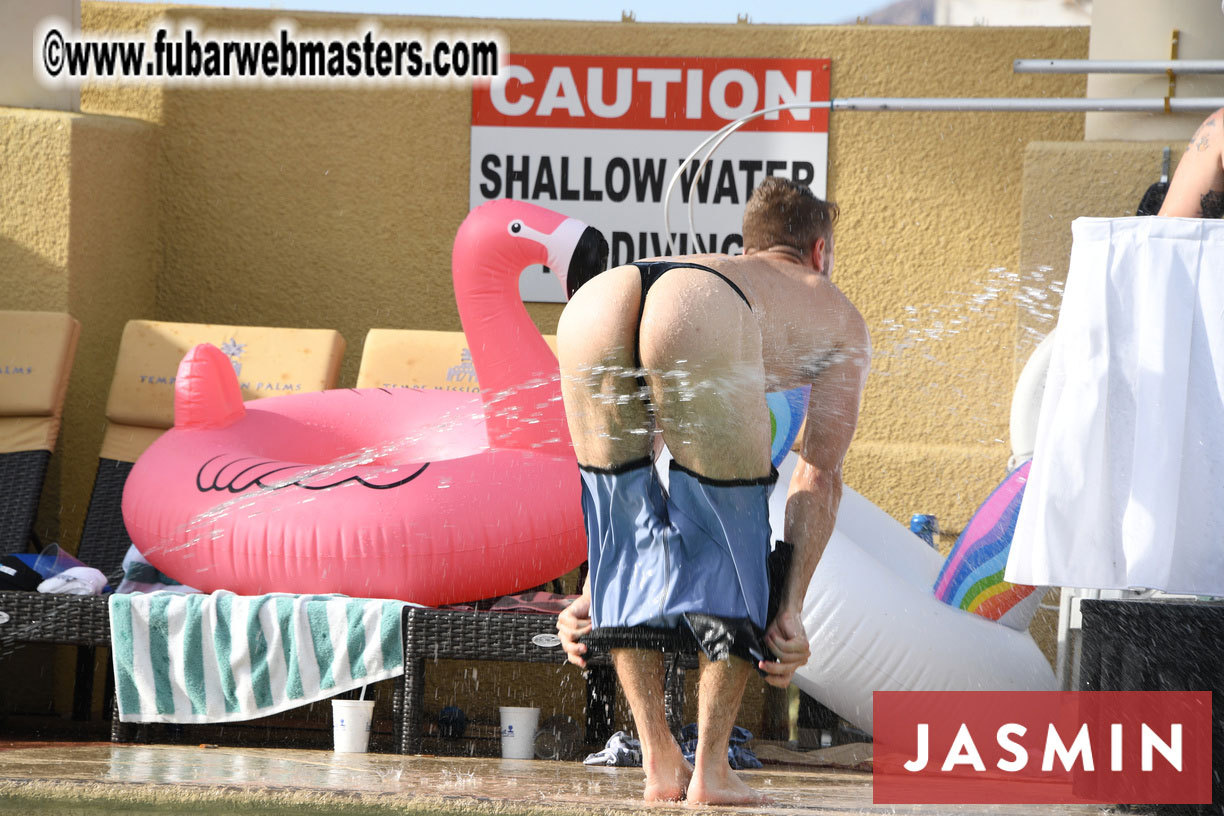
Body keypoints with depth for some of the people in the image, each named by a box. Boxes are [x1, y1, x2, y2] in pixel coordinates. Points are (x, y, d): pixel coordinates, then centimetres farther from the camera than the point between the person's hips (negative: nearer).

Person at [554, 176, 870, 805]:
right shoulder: (838, 315, 37)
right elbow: (820, 475, 25)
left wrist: (591, 594, 47)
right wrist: (791, 611, 21)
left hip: (594, 301, 4)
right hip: (695, 317, -4)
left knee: (632, 528, 24)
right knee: (734, 539, 16)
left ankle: (660, 762, 23)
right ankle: (711, 769, 13)